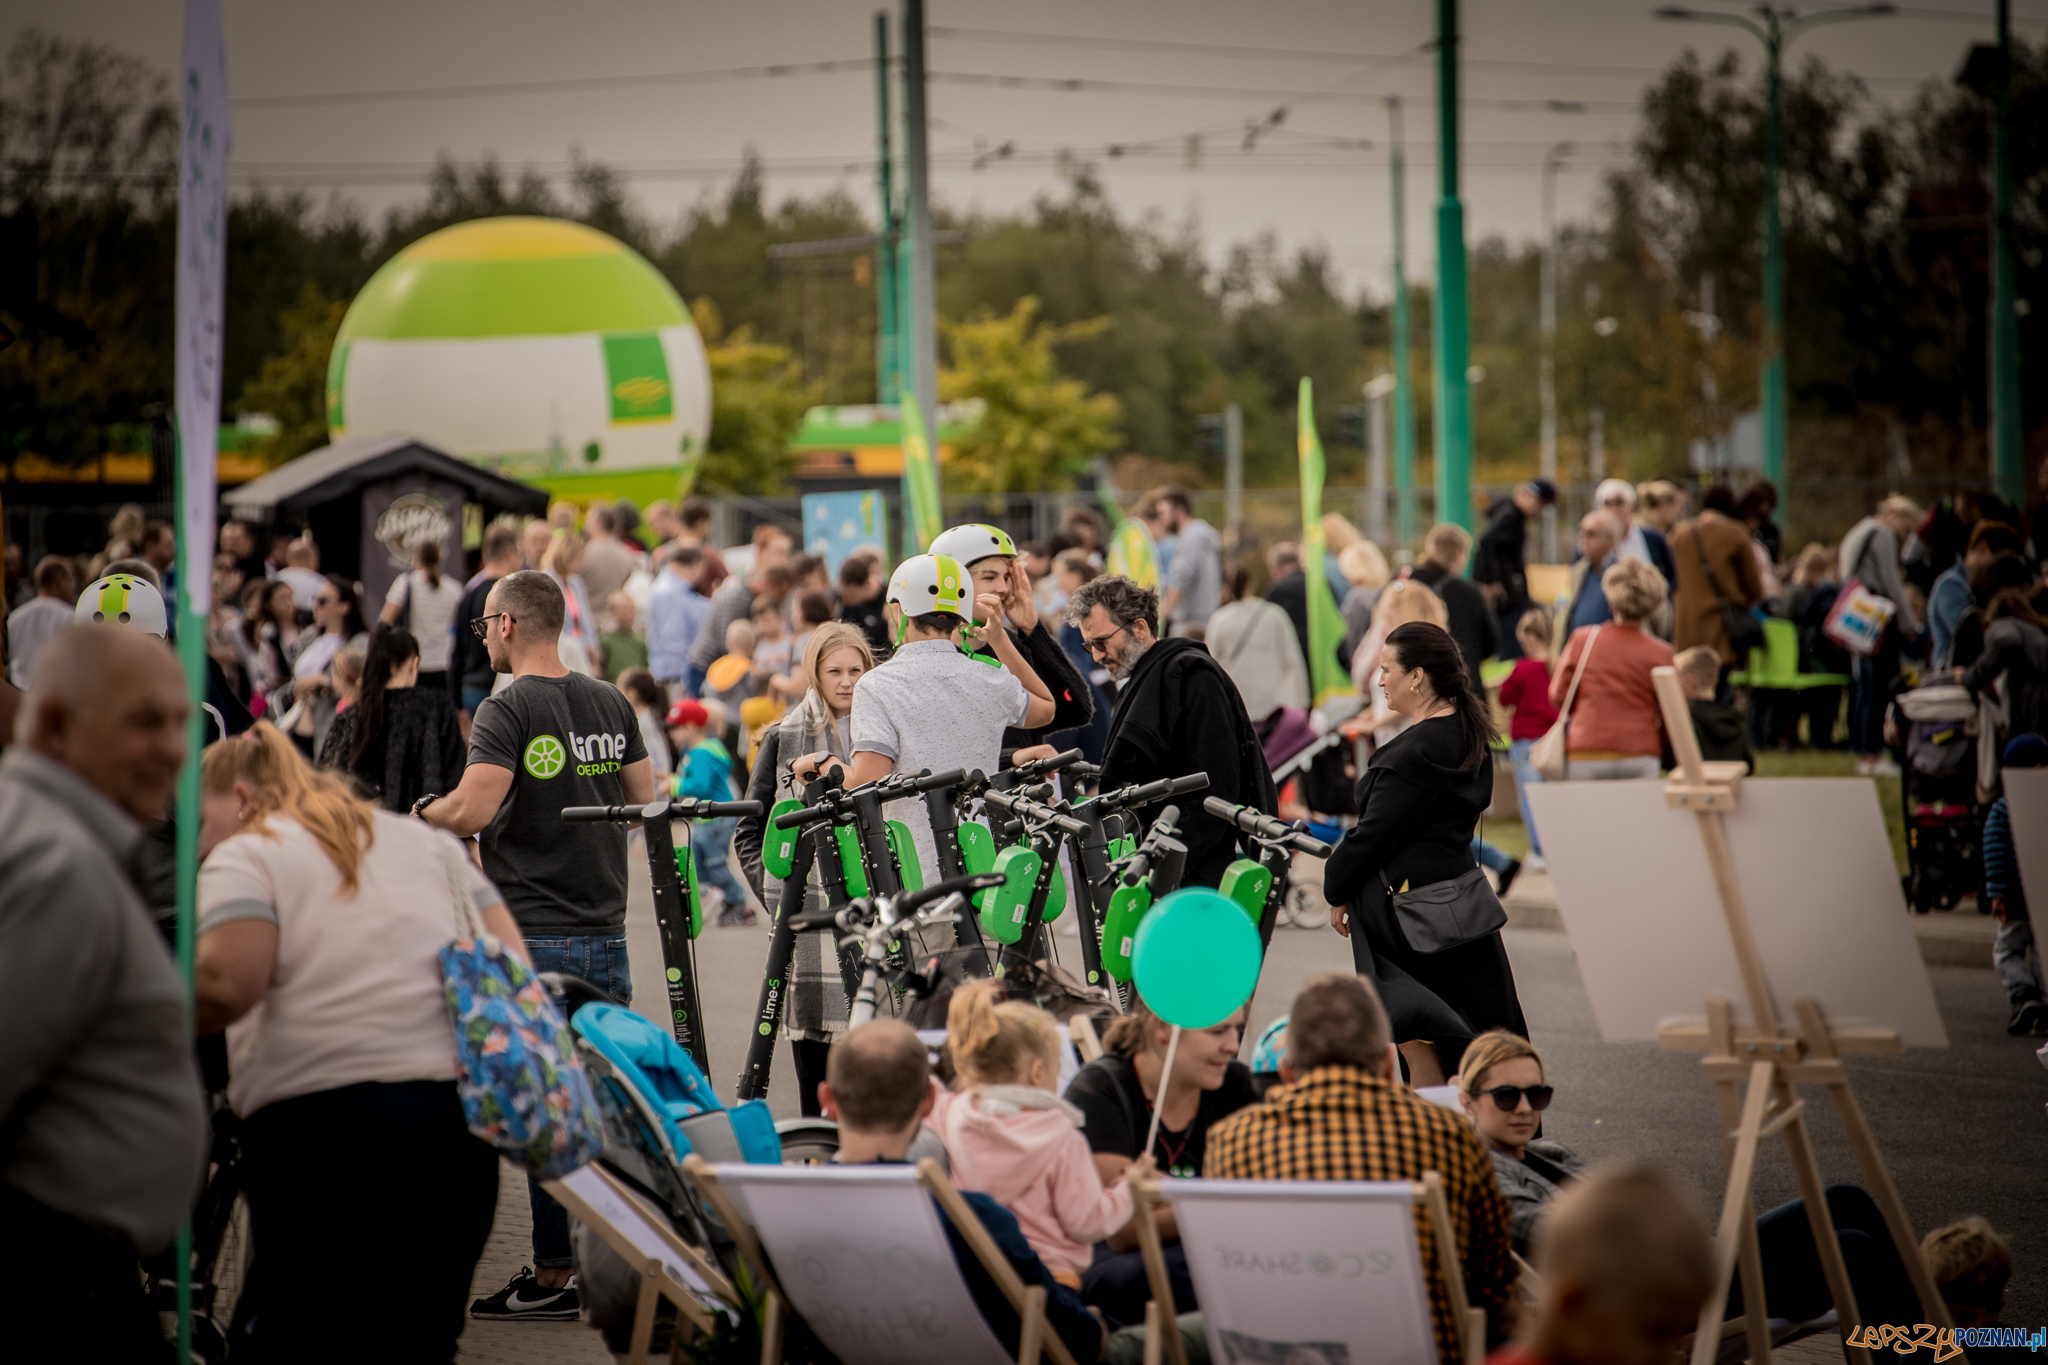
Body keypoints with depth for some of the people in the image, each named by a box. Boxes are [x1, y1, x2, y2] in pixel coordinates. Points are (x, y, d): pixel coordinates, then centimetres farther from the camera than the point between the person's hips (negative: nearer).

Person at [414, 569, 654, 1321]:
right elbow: (644, 802, 13)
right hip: (607, 930, 6)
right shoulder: (612, 704, 9)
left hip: (535, 935, -6)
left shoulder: (507, 710, -12)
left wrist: (424, 810, -2)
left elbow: (472, 810, -23)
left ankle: (554, 1275, 0)